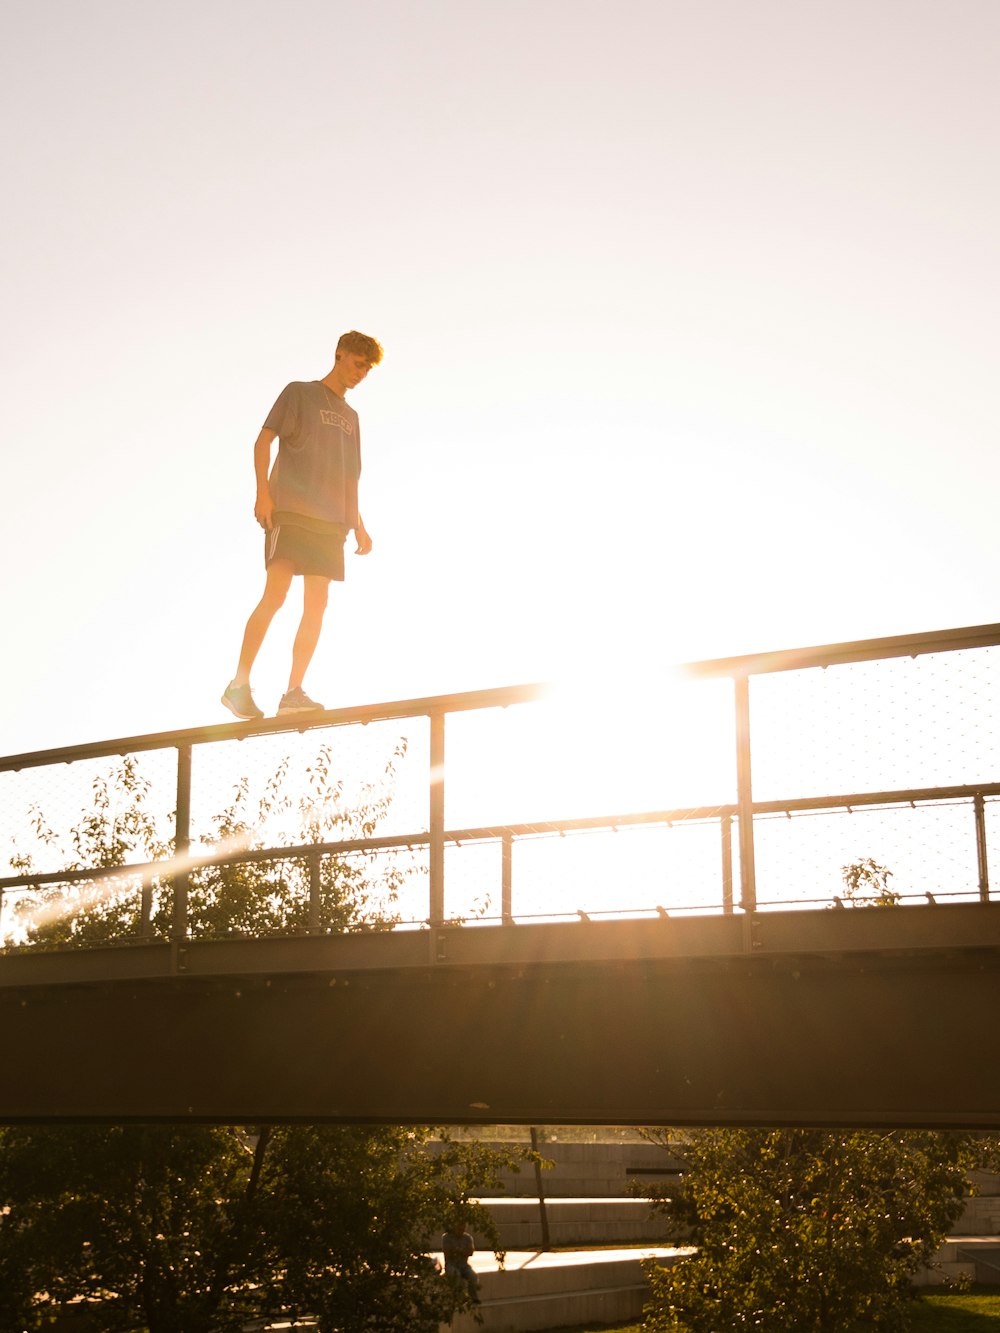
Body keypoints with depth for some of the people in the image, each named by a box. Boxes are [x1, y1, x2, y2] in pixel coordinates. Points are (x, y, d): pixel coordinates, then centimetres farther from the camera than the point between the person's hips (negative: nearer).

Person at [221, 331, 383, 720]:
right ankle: (239, 685, -12)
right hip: (290, 510, -6)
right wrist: (263, 491, -15)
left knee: (316, 607, -4)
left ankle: (293, 692, -4)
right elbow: (263, 440, -1)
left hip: (330, 522, 6)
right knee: (275, 594, -16)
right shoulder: (299, 392, 8)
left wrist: (358, 526, 15)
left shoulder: (350, 417, 25)